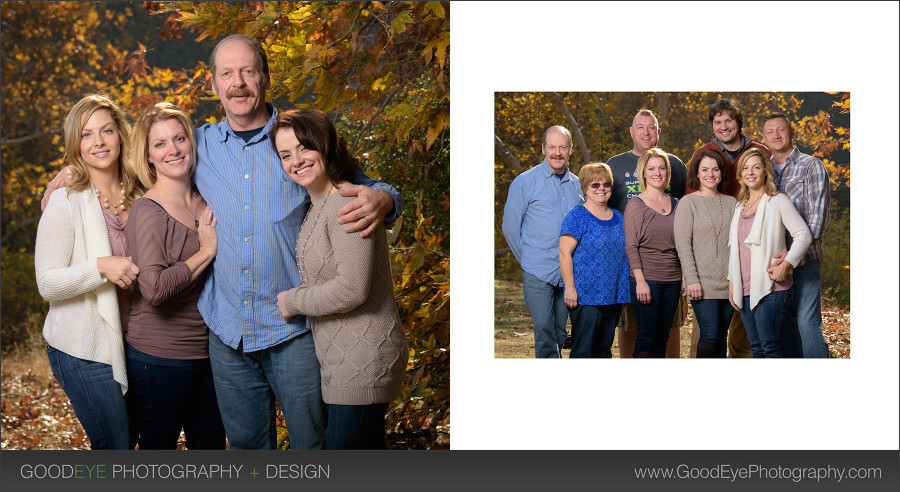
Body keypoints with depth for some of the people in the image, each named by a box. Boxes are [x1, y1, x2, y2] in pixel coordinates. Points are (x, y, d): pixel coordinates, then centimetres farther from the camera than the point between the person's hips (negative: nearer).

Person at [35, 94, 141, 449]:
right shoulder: (66, 203, -11)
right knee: (115, 448, -1)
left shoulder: (137, 199, 6)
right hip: (85, 350, -6)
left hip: (129, 343, 6)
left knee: (127, 442, 16)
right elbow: (47, 283, -14)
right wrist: (100, 267, -28)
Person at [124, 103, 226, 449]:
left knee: (211, 447, 14)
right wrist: (205, 251, -17)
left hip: (208, 353, 7)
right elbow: (154, 288, -26)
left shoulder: (207, 203, 8)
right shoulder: (148, 211, -13)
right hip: (159, 358, -6)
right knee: (158, 448, 8)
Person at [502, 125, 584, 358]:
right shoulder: (525, 182, -1)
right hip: (537, 272, -4)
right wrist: (527, 259, 5)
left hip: (569, 273, 4)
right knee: (543, 328, -12)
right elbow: (510, 226, 2)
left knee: (560, 330, 9)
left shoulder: (577, 185, 12)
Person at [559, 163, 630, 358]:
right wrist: (570, 288, -16)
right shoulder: (577, 216, -6)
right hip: (586, 297, -6)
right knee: (583, 351, -6)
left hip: (613, 296, 6)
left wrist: (625, 291, 18)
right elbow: (564, 253, -10)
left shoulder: (617, 217, 15)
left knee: (604, 349, 12)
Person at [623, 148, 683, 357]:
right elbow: (630, 246, -7)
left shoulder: (675, 204, 12)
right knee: (646, 337, -5)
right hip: (646, 279, -5)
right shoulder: (635, 205, -3)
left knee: (662, 338, 8)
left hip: (672, 281, 5)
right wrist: (640, 281, -14)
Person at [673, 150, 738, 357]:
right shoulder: (688, 202, -1)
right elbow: (683, 244, -6)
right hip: (703, 283, -4)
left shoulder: (731, 203, 12)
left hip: (728, 283, 4)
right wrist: (692, 279, -13)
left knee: (721, 336, 6)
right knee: (709, 335, -11)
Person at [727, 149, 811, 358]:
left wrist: (785, 265, -16)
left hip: (770, 288, -6)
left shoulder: (777, 201, -2)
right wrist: (731, 282, 16)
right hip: (745, 290, 6)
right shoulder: (739, 207, 17)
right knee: (756, 348, 8)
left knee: (771, 348, -9)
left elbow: (803, 235, -8)